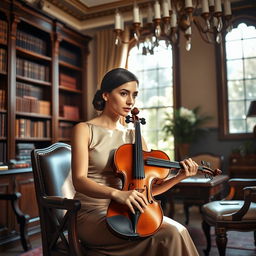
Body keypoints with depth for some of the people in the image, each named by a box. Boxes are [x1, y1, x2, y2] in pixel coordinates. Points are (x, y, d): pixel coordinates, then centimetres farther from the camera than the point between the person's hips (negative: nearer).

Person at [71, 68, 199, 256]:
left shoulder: (134, 137, 10)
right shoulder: (85, 130, -3)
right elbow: (79, 180, -16)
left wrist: (179, 177, -11)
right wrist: (116, 193, -33)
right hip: (91, 214, -4)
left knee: (177, 231, -23)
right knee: (170, 235, -25)